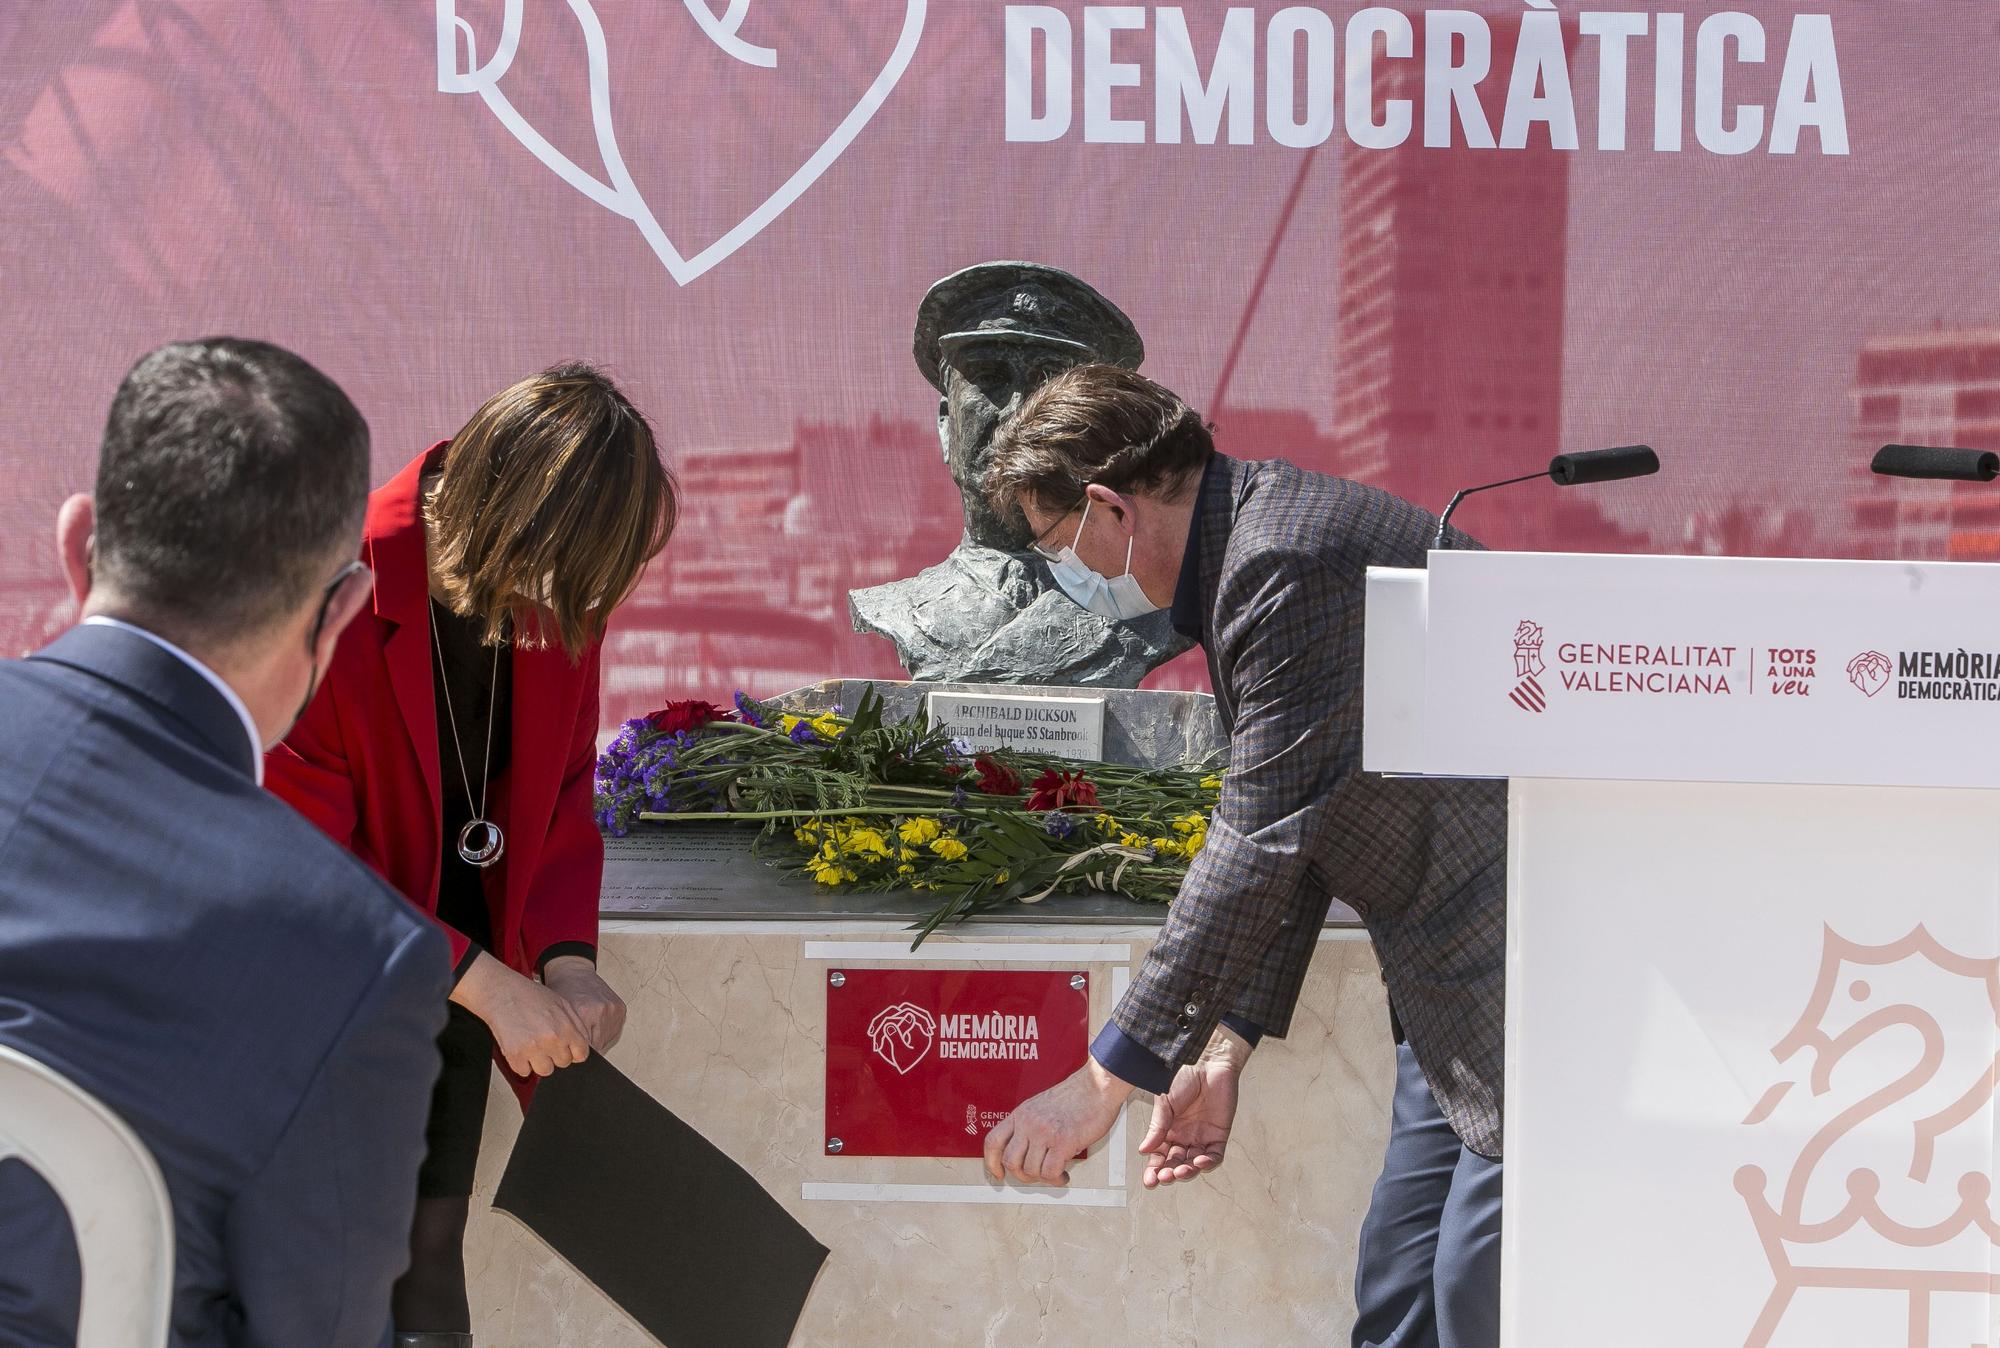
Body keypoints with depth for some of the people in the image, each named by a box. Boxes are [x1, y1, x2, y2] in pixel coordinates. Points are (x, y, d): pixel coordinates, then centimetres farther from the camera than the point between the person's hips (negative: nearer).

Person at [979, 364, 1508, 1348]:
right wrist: (1227, 1048, 13)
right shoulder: (1242, 561, 13)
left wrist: (1107, 1079, -17)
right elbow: (1283, 837, 17)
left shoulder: (1288, 565, -21)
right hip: (1456, 975, 10)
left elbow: (1261, 848, -22)